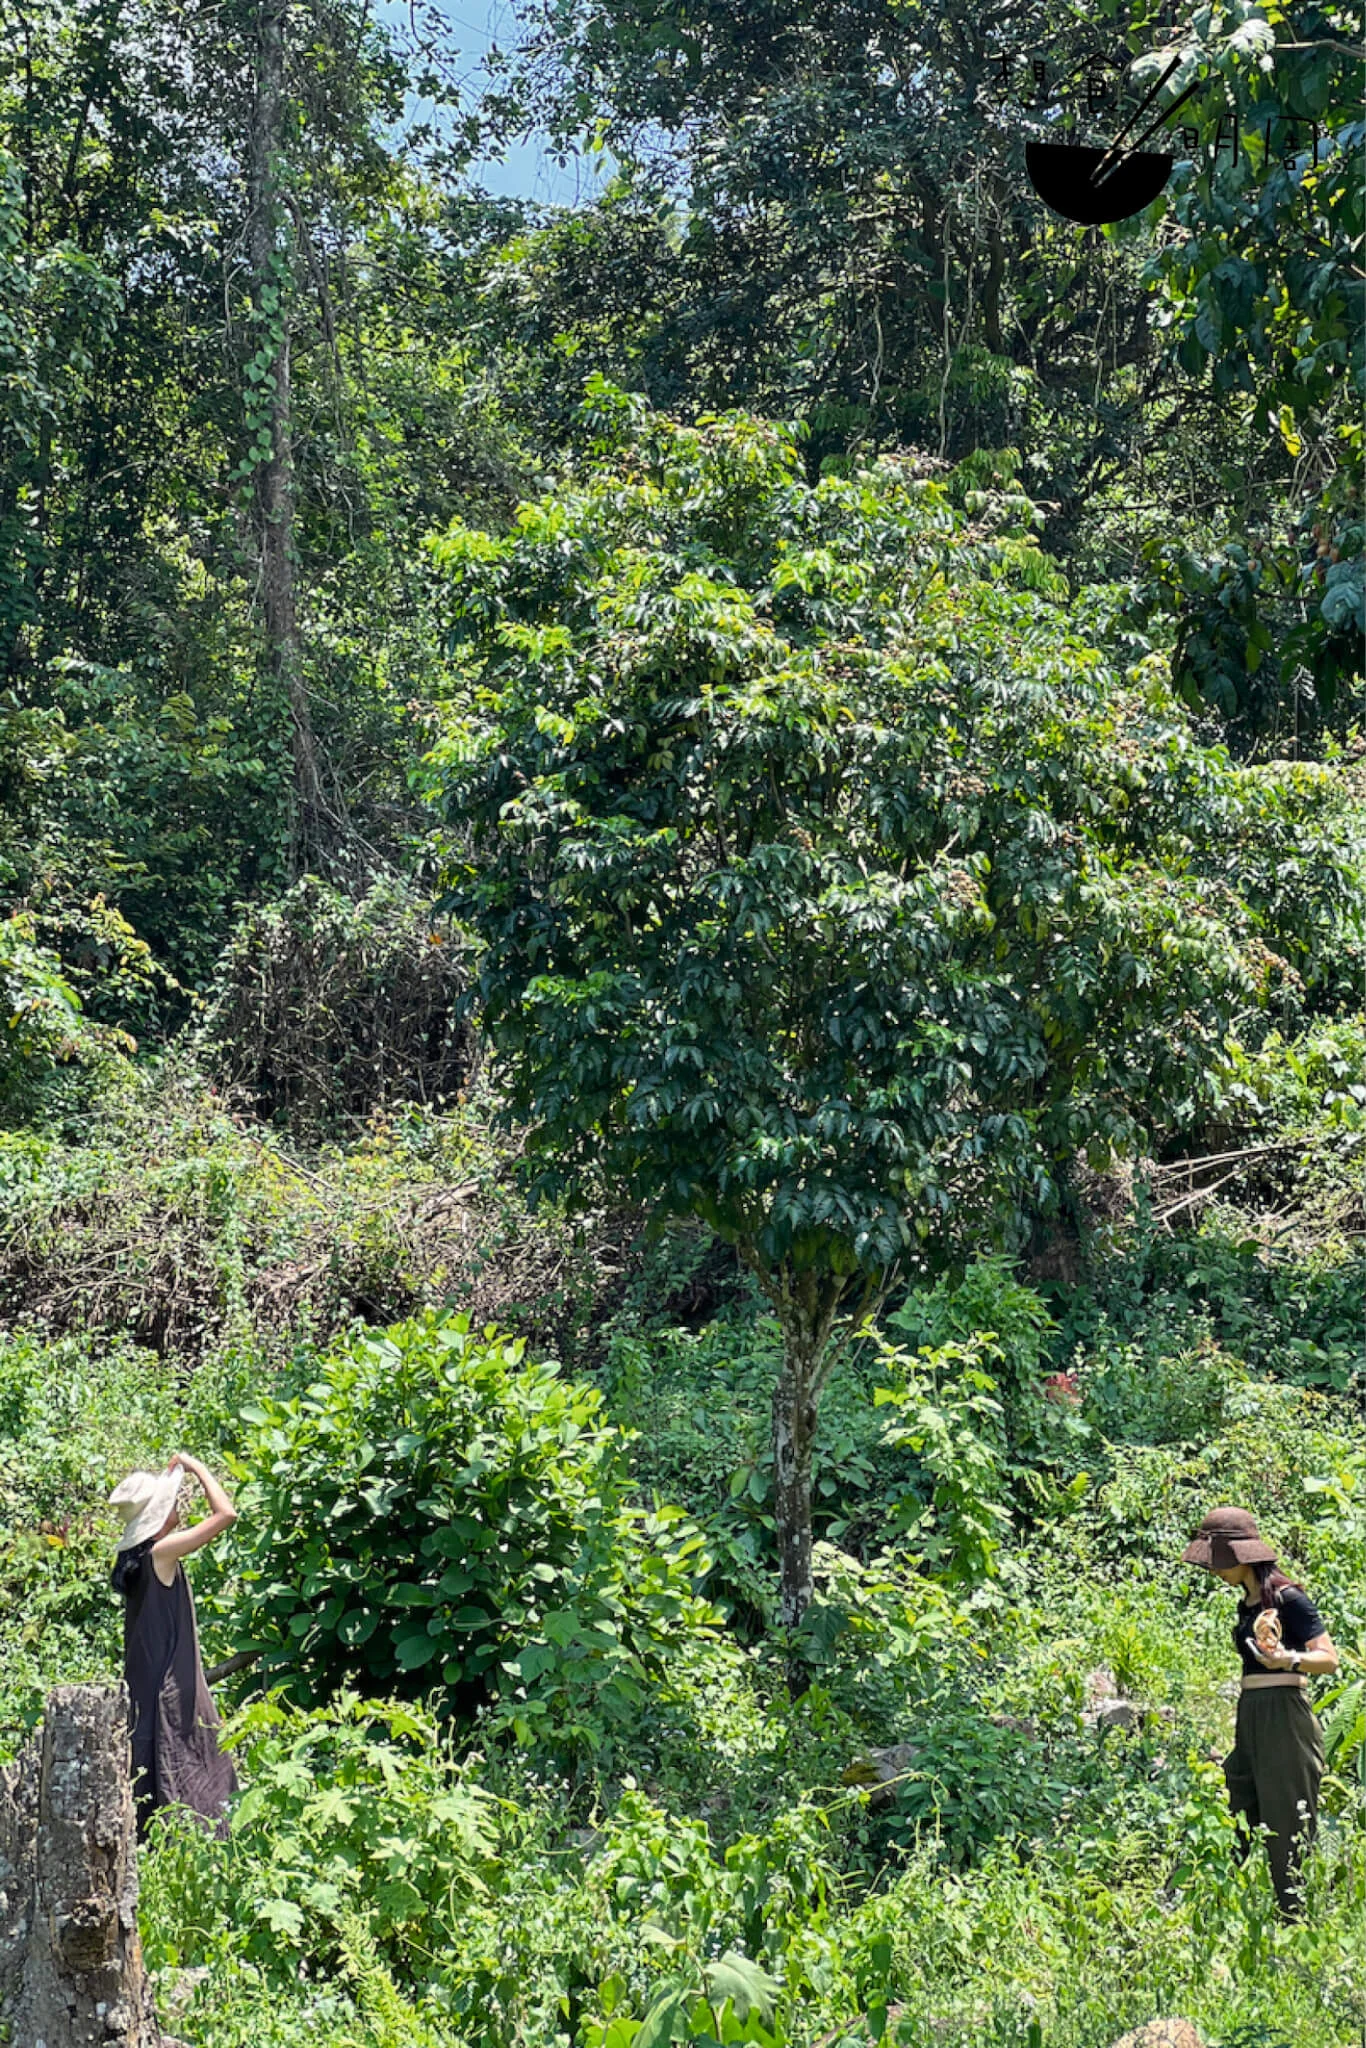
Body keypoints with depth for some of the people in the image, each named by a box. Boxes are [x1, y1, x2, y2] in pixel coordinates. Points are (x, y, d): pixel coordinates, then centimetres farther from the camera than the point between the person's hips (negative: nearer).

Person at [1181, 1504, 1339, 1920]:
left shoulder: (1288, 1597, -10)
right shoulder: (1246, 1604, 15)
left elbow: (1329, 1659, -11)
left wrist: (1290, 1659, -30)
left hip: (1285, 1717, -8)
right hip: (1249, 1719, 9)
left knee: (1288, 1828, -3)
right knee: (1236, 1820, 9)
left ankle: (1299, 1919, 4)